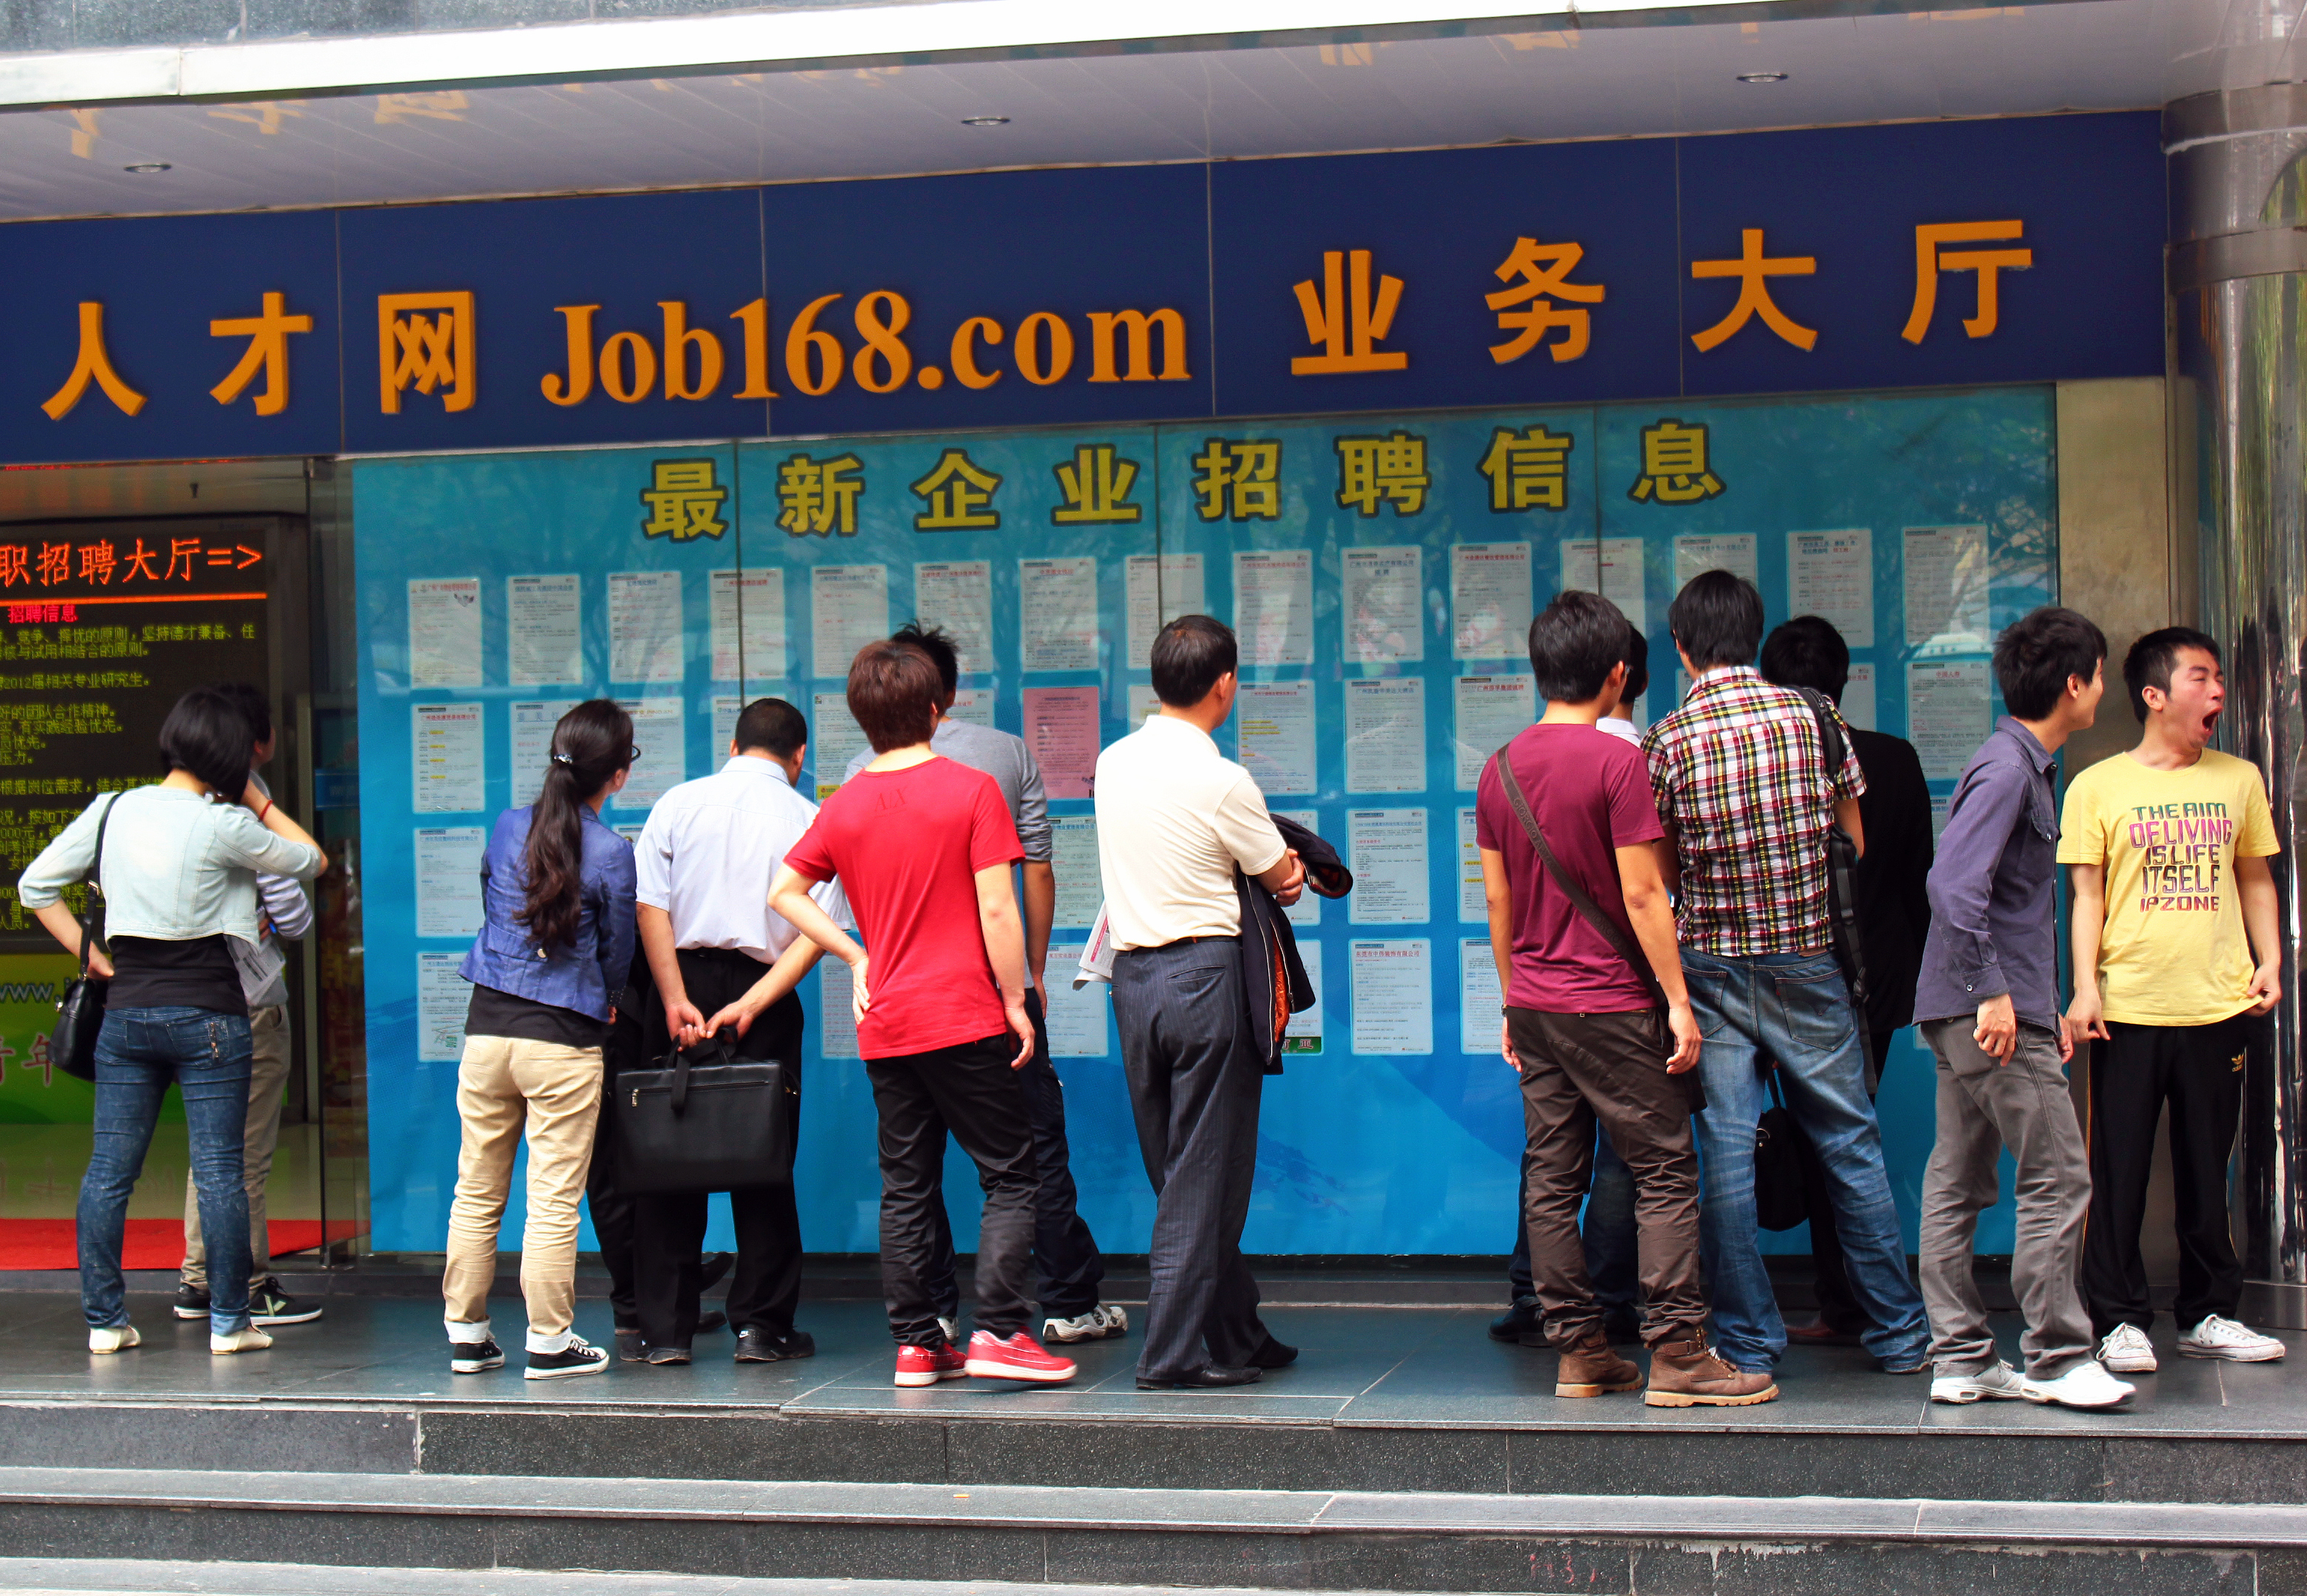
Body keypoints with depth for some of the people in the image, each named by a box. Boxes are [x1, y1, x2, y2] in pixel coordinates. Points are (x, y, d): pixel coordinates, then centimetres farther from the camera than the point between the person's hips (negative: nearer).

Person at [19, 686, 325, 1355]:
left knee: (108, 1169, 8)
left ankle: (103, 1320, 11)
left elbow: (36, 885, 8)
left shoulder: (111, 811, 4)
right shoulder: (225, 825, -10)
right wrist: (256, 798, 9)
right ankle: (228, 1322, 6)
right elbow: (311, 860, 4)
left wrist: (92, 957, 10)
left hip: (125, 1010, 4)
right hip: (209, 1015, -4)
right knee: (219, 1170, 2)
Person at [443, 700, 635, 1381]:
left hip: (486, 1025, 4)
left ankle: (466, 1334, 19)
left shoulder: (506, 828, 4)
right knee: (554, 1200, 2)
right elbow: (617, 953, 1)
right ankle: (548, 1342, 7)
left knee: (477, 1192, 12)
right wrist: (605, 1005, 21)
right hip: (563, 1042, -4)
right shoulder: (611, 852, -9)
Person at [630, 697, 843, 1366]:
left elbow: (649, 907, -6)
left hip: (681, 982, 1)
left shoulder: (678, 803, 3)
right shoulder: (808, 820, 0)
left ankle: (665, 1329, 8)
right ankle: (762, 1324, 8)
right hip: (763, 992, -1)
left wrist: (676, 1001, -10)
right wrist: (750, 1005, -12)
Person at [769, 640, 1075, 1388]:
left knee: (906, 1186, 10)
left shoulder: (844, 806, 6)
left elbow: (784, 891, 10)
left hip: (884, 1025, 5)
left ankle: (917, 1343, 10)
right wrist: (1014, 1001, -4)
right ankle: (997, 1329, -8)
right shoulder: (971, 791, -7)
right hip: (966, 1018, -5)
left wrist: (854, 956, 11)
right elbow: (996, 910, -11)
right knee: (1010, 1175, 2)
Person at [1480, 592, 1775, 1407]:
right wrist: (1678, 999, -9)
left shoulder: (1500, 769, 7)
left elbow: (1497, 900, 12)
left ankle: (1578, 1352, 11)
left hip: (1535, 1004, 7)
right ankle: (1676, 1355, -4)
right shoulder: (1617, 761, -12)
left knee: (1552, 1181, 8)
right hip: (1611, 1004, -6)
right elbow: (1641, 894, -14)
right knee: (1665, 1172, -1)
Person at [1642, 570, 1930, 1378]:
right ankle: (1901, 1334, 18)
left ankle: (1749, 1342, 6)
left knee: (1726, 1152, 3)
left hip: (1711, 966, -1)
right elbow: (1857, 846, 6)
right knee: (1850, 1144, 10)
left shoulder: (1668, 741, -7)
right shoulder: (1814, 716, -3)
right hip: (1808, 956, 1)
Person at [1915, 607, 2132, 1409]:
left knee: (1957, 1184, 9)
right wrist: (1993, 991, -24)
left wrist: (2049, 1006, 23)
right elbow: (1954, 884, -23)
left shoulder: (2026, 765, 18)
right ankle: (2057, 1357, -2)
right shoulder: (2006, 767, -13)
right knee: (2058, 1177, -6)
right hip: (1993, 1011, -10)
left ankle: (1961, 1358, 13)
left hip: (1974, 1010, 10)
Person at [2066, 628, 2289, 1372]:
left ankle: (2208, 1313, 19)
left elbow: (2256, 880, 17)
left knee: (2207, 1168, 9)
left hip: (2220, 1005, 3)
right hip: (2129, 1009, -3)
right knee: (2119, 1170, 0)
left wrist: (2270, 962, 5)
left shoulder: (2239, 780, 11)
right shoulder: (2098, 787, 1)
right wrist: (2085, 987, -8)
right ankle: (2119, 1319, 7)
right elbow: (2087, 895, 0)